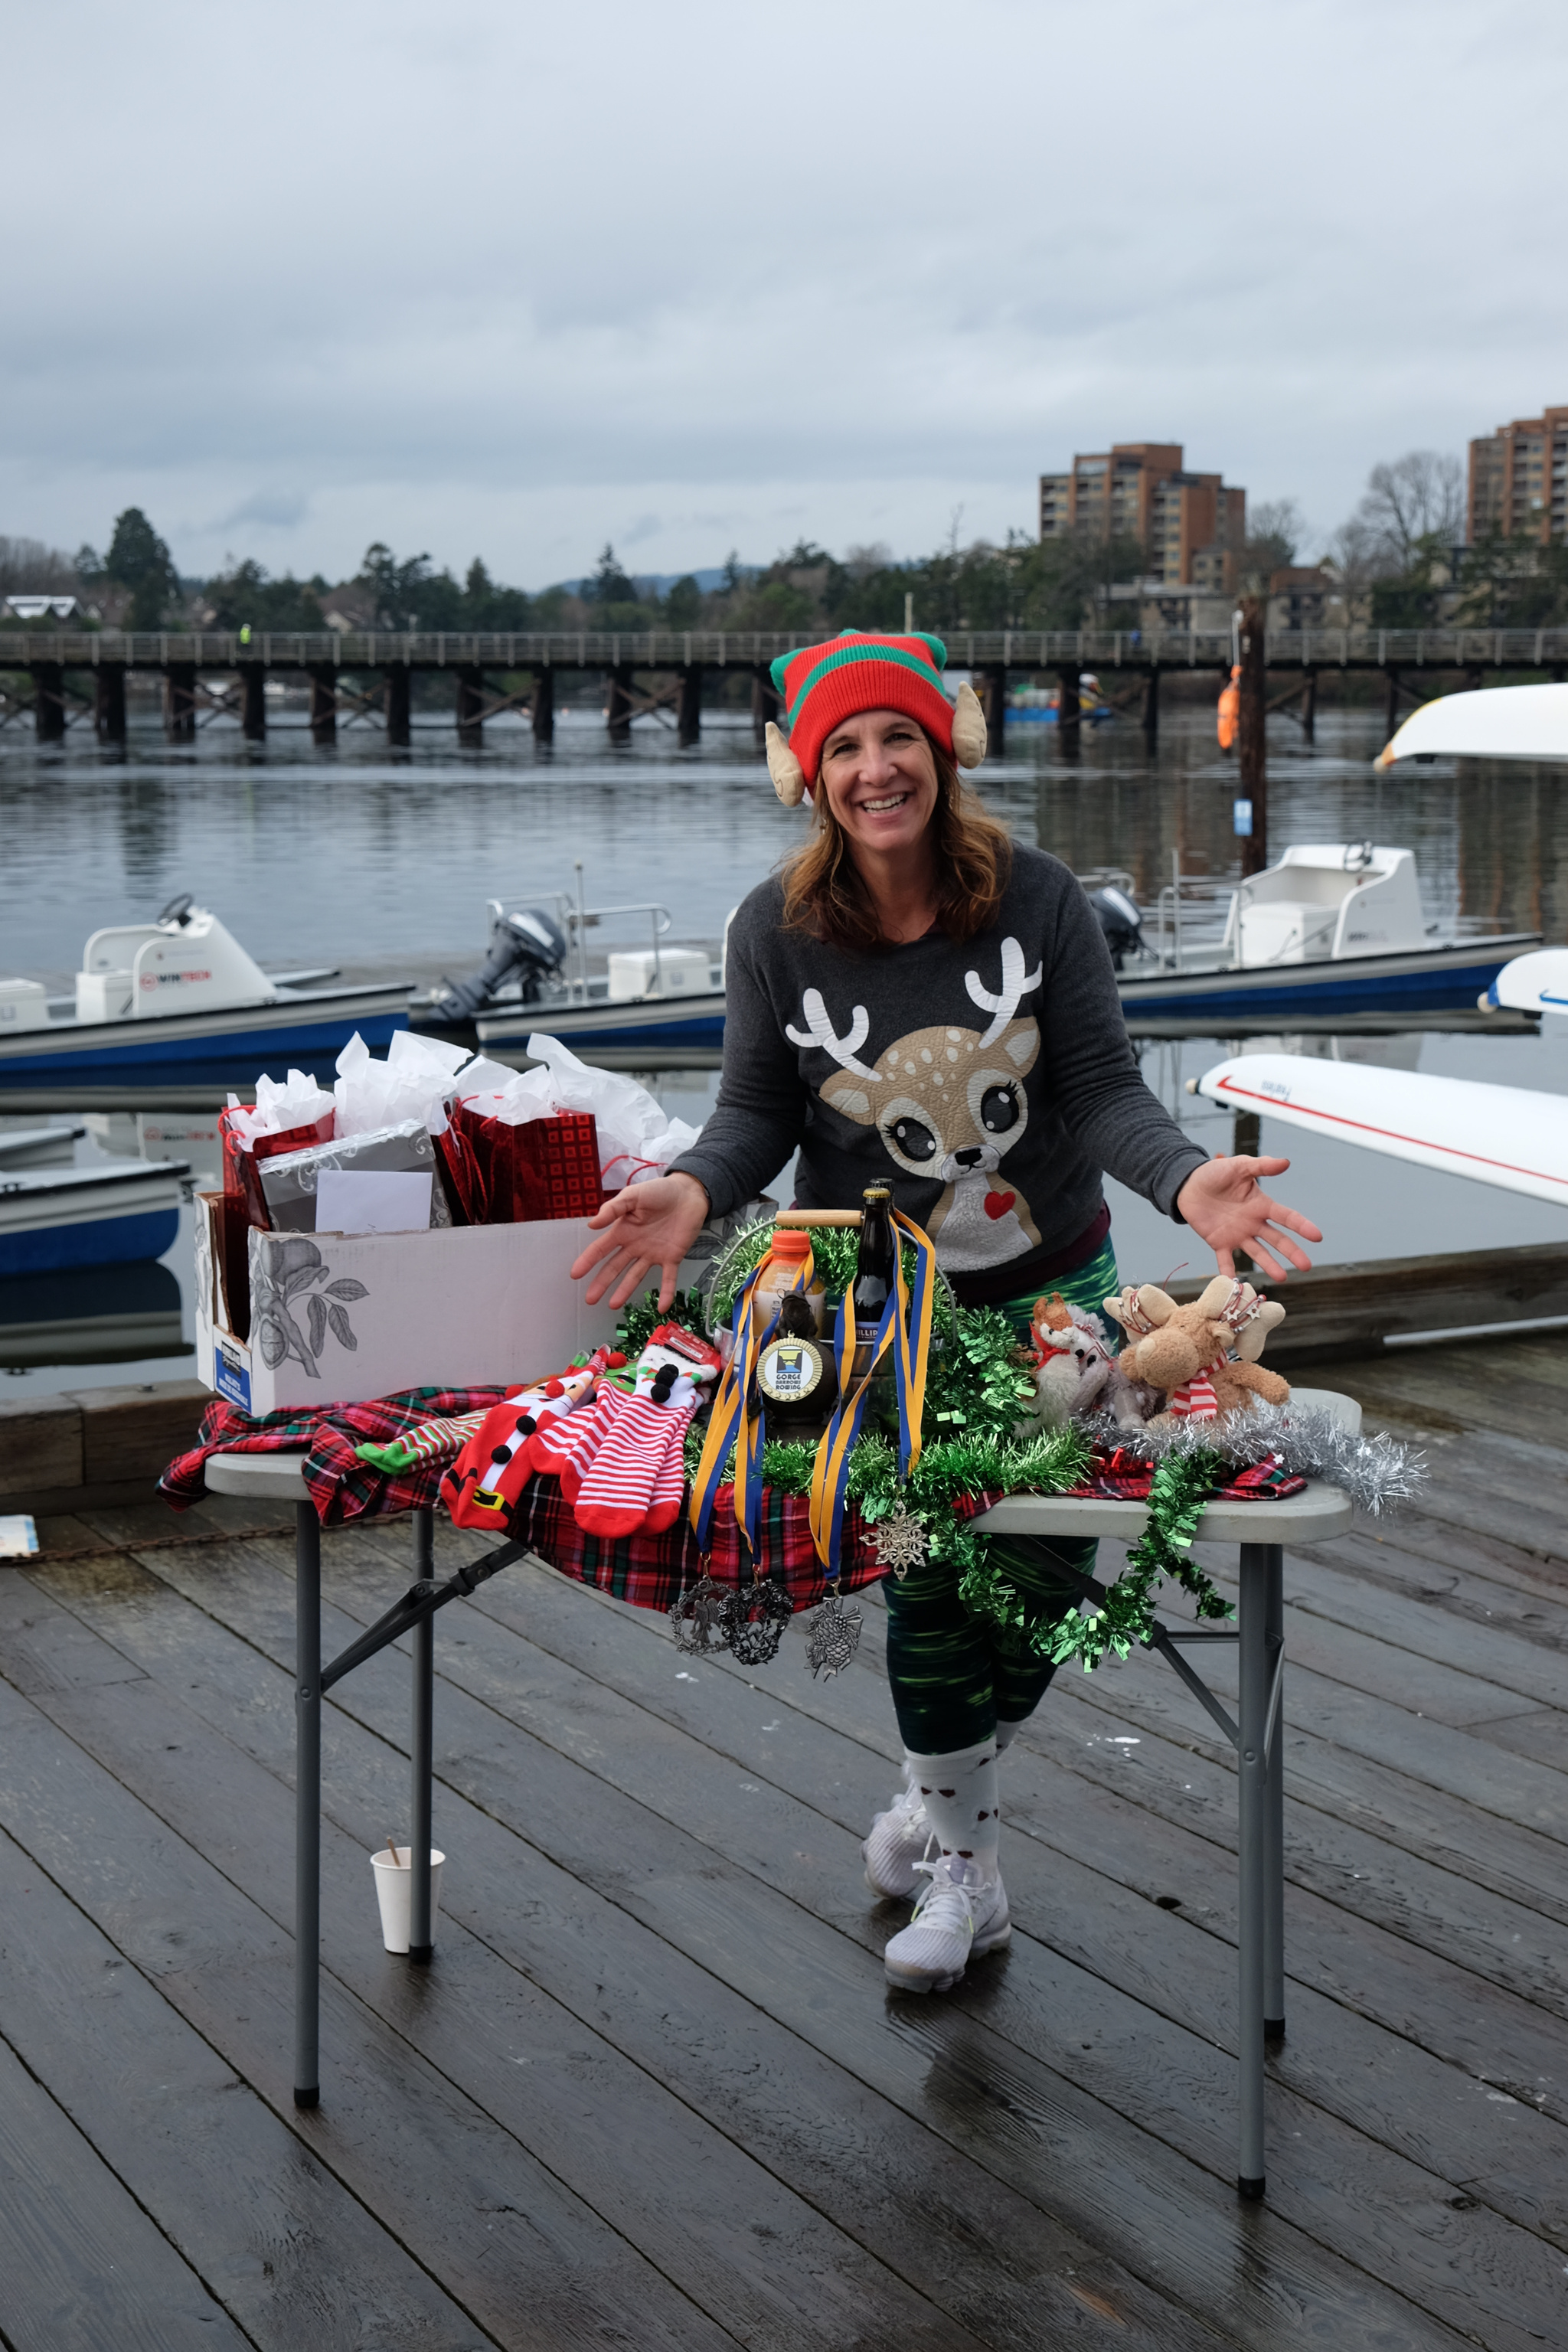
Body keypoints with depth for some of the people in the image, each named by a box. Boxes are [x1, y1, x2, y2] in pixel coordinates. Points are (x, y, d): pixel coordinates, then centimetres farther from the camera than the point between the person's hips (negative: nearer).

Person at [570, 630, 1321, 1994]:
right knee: (925, 1564, -7)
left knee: (1049, 1567, 3)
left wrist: (1186, 1179, -30)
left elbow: (1103, 1089, -11)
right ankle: (960, 1856, 16)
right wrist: (696, 1191, -25)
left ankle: (944, 1795, 33)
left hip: (1051, 1289, 1)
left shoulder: (1040, 898, -10)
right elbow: (759, 1111, -4)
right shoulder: (776, 929, -8)